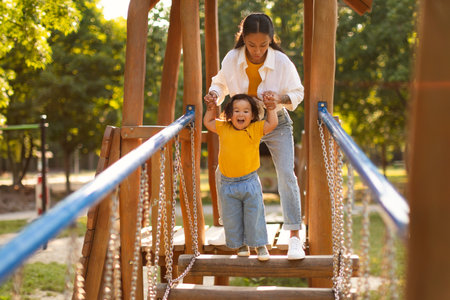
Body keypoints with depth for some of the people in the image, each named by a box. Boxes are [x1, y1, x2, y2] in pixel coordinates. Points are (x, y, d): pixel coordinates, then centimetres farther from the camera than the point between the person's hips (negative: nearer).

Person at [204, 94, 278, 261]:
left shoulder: (255, 129, -3)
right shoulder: (223, 128, 4)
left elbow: (273, 123, -6)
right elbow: (207, 122, 19)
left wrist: (270, 107, -2)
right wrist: (211, 107, 13)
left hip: (250, 182, -2)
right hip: (228, 184, 2)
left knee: (254, 216, 3)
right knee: (231, 218, 9)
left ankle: (260, 245, 17)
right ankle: (241, 245, 26)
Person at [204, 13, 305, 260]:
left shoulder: (282, 62, -21)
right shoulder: (231, 59, -17)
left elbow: (298, 93, -9)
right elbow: (221, 83, 3)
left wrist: (280, 97, -31)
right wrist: (214, 93, -20)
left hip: (275, 122, -2)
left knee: (286, 174, -16)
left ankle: (295, 237, -11)